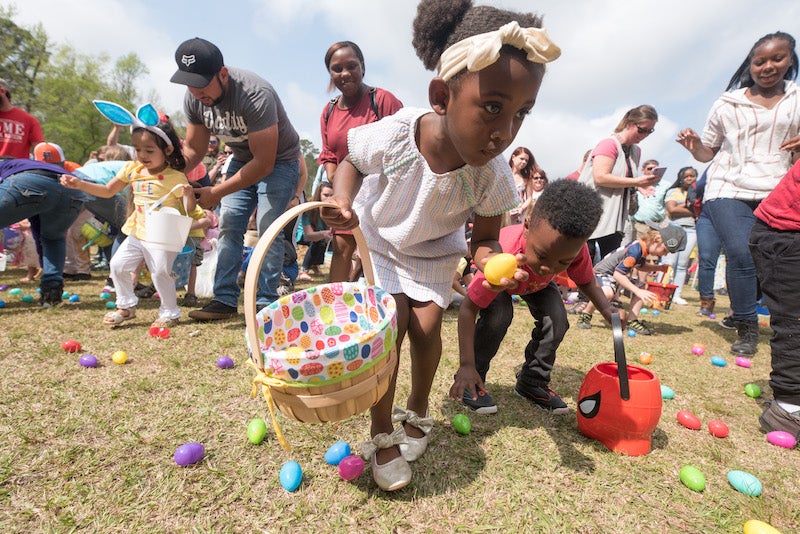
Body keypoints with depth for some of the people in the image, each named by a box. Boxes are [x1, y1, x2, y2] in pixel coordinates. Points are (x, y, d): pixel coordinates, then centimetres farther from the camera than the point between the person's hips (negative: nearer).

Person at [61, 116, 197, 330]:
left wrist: (189, 195, -33)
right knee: (118, 264, 8)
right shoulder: (132, 169, 4)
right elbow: (108, 191, 16)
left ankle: (170, 313, 14)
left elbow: (189, 211, -14)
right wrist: (79, 184, 7)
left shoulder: (176, 177, -14)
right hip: (137, 233, 7)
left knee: (161, 273, -8)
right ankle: (126, 306, 27)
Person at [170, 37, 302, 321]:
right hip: (242, 160, 7)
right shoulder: (193, 99, -10)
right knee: (228, 225, -2)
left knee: (268, 229, -16)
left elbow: (264, 163, -32)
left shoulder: (255, 95, -32)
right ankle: (225, 300, 4)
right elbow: (193, 149, 1)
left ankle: (266, 302, -7)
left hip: (278, 161, -6)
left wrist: (216, 193, -30)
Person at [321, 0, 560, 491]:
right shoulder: (391, 137, -34)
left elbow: (485, 238, -14)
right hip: (379, 236, -1)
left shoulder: (493, 177, -29)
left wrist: (492, 259, -37)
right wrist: (344, 202, -29)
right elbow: (352, 162, -10)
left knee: (427, 327, -4)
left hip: (436, 250, 2)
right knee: (393, 325, -10)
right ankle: (382, 433, 12)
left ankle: (417, 411, 29)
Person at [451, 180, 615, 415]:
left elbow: (586, 281, -11)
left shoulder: (575, 248, -35)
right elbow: (468, 309, -40)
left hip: (538, 283, 4)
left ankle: (532, 381, 6)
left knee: (556, 319, -17)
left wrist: (607, 310, -29)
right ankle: (472, 382, -7)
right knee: (498, 315, -29)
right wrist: (466, 366, -42)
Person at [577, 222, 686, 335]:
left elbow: (640, 265, 22)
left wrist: (659, 268, 6)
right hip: (603, 272, -10)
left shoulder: (644, 248, -1)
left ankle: (632, 320, 7)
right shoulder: (635, 250, -29)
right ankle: (585, 315, -15)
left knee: (643, 287, 6)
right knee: (607, 292, -37)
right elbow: (618, 274, -33)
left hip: (618, 275, 10)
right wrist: (638, 291, -32)